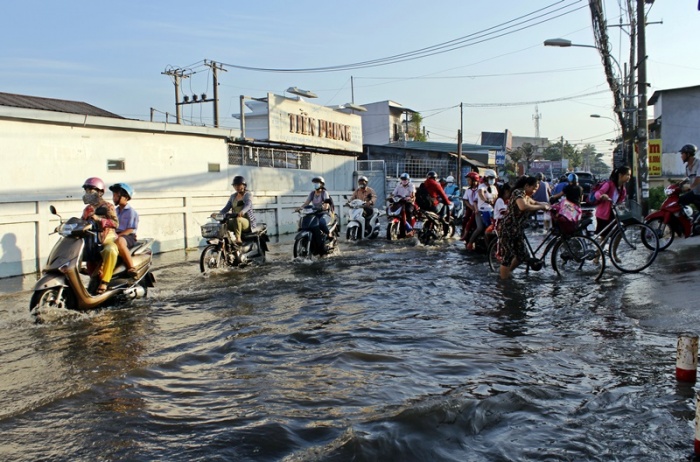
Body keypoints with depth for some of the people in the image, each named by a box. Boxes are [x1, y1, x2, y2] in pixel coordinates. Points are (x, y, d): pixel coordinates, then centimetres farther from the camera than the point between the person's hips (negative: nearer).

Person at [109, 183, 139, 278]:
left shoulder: (131, 212, -3)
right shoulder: (115, 211, 22)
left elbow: (130, 230, -11)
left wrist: (117, 236, -23)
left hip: (128, 237, -8)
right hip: (115, 235, 8)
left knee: (119, 242, -42)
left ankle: (131, 268, -37)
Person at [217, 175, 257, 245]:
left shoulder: (248, 194, -1)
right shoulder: (233, 196, 17)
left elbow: (248, 205, -21)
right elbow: (227, 207, 10)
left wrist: (242, 212, -43)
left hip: (247, 222, -6)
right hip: (235, 221, 6)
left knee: (237, 219, -38)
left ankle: (238, 239, -39)